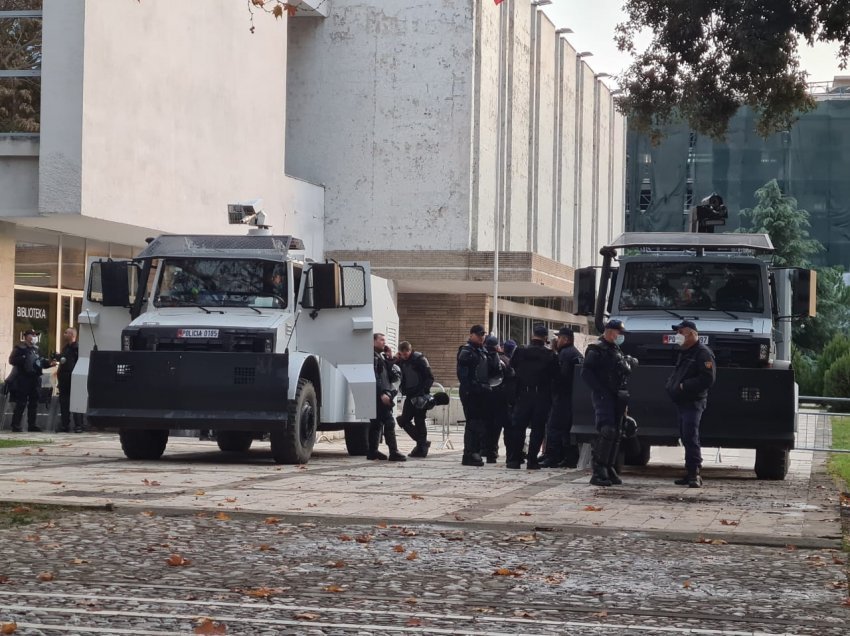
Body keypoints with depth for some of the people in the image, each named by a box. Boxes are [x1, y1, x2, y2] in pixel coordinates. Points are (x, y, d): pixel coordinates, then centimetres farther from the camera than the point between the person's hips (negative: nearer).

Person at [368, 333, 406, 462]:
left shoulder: (382, 357, 22)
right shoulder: (372, 357, -8)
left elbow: (389, 376, 20)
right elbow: (374, 377, -18)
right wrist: (382, 393, -24)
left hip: (383, 395, 10)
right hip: (379, 395, -10)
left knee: (377, 423, 11)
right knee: (389, 422, -14)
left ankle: (372, 451, 15)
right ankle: (393, 452, -17)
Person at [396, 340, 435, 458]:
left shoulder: (420, 359, -11)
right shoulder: (402, 361, 8)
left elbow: (430, 378, -13)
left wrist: (423, 392, -21)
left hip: (420, 396, -7)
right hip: (410, 395, 7)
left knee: (419, 421, -5)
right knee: (403, 420, 4)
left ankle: (421, 449, 3)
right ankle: (422, 442, 15)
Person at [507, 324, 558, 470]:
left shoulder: (520, 351, -4)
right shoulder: (550, 355, -8)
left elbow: (512, 367, 3)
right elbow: (555, 374, -4)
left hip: (523, 395, 1)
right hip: (542, 396, -1)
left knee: (518, 427, 9)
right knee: (538, 429, 5)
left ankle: (514, 459, 8)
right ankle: (532, 460, 2)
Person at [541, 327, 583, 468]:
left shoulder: (565, 353, -11)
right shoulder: (578, 354, 19)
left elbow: (561, 375, -19)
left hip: (563, 397, -9)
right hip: (574, 397, 9)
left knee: (554, 426, -7)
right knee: (569, 428, 11)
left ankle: (552, 457, -11)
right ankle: (571, 458, 11)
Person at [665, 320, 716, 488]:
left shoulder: (703, 353, -11)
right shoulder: (683, 352, 19)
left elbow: (708, 379, -20)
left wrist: (684, 386, -19)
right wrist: (671, 383, 9)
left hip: (693, 403, -10)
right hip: (681, 403, 10)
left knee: (691, 438, -15)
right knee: (686, 438, 12)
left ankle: (694, 474, -16)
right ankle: (690, 474, 17)